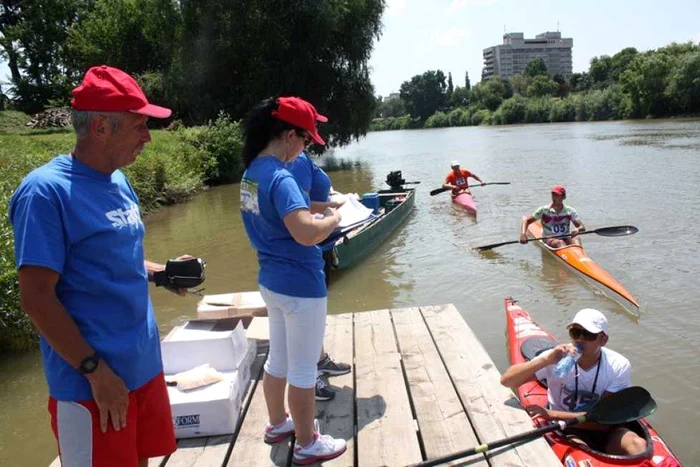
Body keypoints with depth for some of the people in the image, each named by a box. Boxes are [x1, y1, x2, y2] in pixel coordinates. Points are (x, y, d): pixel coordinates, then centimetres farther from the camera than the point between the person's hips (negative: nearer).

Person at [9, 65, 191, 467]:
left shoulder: (119, 182, 7)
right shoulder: (47, 190, -18)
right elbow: (36, 296, -19)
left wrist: (160, 271, 2)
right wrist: (96, 371, -18)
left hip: (144, 366, 8)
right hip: (93, 382, -8)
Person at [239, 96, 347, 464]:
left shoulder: (252, 171, 5)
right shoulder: (280, 177, -24)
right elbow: (307, 233, -35)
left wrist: (317, 208, 7)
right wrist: (333, 218, -16)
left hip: (272, 281, 9)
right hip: (300, 286, -9)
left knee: (278, 358, 24)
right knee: (303, 369, 7)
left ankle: (277, 424, 42)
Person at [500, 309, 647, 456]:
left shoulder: (619, 366, -14)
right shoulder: (556, 358, -16)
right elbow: (506, 381, -23)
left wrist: (551, 414, -27)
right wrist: (546, 360, -37)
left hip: (603, 430, 2)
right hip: (565, 431, -2)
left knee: (638, 445, -27)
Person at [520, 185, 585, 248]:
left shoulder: (570, 211, 3)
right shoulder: (544, 210, -2)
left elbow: (582, 228, -2)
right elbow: (526, 220, -3)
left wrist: (578, 229, -28)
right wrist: (523, 233, -23)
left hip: (566, 239, 2)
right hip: (549, 240, -2)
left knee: (576, 239, -30)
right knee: (560, 242, -33)